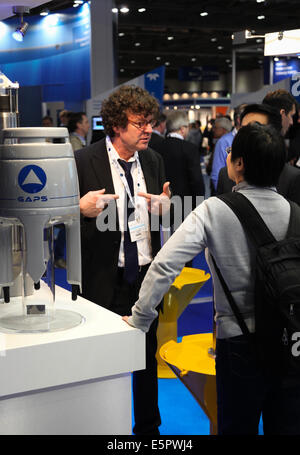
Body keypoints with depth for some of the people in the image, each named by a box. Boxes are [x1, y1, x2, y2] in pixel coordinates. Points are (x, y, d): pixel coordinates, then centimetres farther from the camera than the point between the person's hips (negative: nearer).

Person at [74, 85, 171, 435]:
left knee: (148, 357, 17)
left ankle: (148, 426, 36)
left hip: (146, 275, 5)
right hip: (105, 279, -4)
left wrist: (164, 208, -7)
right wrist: (81, 209, -27)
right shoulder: (84, 161, -10)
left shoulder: (153, 160, 6)